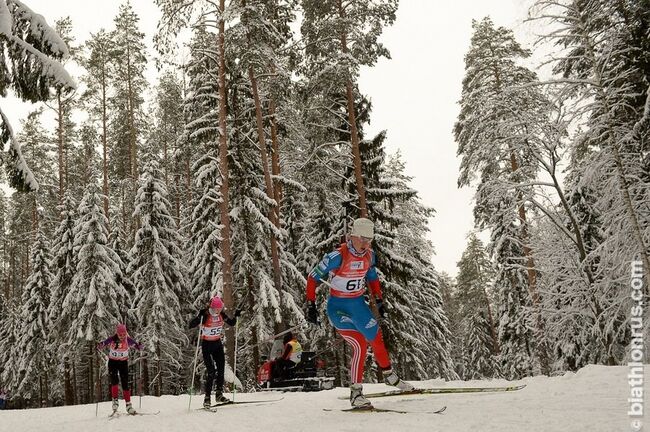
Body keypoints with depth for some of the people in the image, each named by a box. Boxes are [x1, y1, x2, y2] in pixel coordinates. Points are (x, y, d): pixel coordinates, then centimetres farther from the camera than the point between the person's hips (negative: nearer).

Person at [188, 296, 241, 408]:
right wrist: (200, 317, -41)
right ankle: (207, 397, -3)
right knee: (211, 372, -11)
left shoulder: (221, 314, -4)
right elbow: (191, 325, -26)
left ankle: (219, 394, 13)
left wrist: (236, 316, -7)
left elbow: (232, 323, 12)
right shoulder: (205, 315, -19)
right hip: (206, 345, -5)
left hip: (217, 344, 5)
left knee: (221, 369, 0)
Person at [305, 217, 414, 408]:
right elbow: (313, 277, -16)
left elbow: (372, 276, 16)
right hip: (338, 306, -6)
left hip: (358, 304, 6)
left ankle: (389, 375, 37)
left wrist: (379, 301, 15)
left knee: (377, 339, 12)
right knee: (360, 344, -15)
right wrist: (311, 306, -17)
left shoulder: (369, 255, -3)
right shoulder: (338, 256, -22)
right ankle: (355, 393, -4)